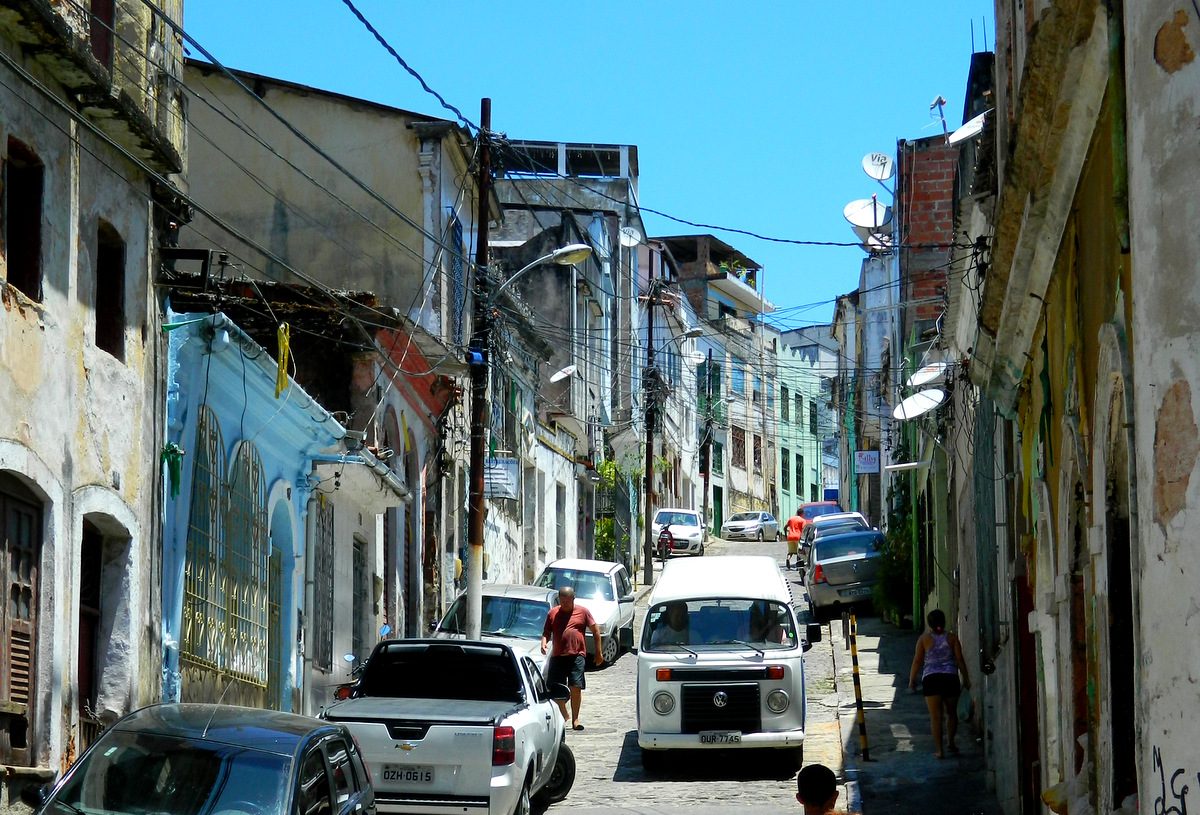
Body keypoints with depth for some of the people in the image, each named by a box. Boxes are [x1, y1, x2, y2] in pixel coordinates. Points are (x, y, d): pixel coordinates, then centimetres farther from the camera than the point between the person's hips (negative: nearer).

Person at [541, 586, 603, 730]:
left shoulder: (583, 612, 6)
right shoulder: (553, 613, 11)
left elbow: (595, 631, 11)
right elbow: (546, 632, 17)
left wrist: (599, 652, 9)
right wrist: (544, 642, -6)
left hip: (577, 655, -2)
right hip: (557, 656, 2)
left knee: (576, 687, -10)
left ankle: (575, 719, -1)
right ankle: (563, 714, 24)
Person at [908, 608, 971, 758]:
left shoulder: (924, 638, 2)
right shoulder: (952, 638, 5)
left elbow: (917, 660, 1)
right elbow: (959, 659, 2)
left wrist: (912, 679, 9)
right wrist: (966, 679, 9)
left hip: (931, 678, -1)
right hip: (950, 677, 1)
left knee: (936, 716, -1)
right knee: (951, 712, 20)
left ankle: (938, 749, -4)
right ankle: (950, 741, 8)